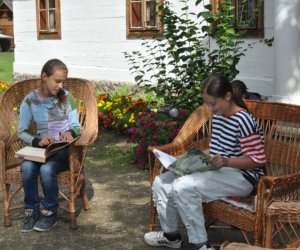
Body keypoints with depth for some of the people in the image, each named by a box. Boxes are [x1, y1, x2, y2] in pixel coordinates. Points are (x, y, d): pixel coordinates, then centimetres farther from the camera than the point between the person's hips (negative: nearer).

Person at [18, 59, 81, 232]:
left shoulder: (66, 97, -2)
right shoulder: (30, 100, -1)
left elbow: (76, 127, -2)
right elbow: (22, 132, 0)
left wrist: (69, 132, -26)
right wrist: (37, 141, -20)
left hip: (65, 149, -2)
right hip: (42, 148, 2)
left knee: (46, 169, -31)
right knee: (27, 167, -30)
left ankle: (50, 213, -7)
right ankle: (32, 211, -9)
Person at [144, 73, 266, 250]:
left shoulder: (243, 120, -19)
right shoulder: (217, 115, 7)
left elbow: (258, 160, -18)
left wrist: (227, 161, -29)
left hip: (241, 176, -9)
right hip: (218, 170, 9)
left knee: (183, 187, -30)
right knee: (161, 182, 0)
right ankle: (171, 235, 16)